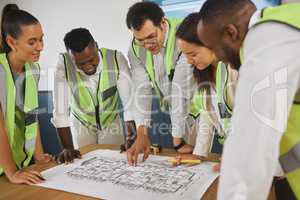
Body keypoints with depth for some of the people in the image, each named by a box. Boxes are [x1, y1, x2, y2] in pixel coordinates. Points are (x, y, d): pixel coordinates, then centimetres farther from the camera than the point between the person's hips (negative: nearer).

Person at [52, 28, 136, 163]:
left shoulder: (116, 58, -26)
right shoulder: (63, 64, -27)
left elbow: (130, 101, -27)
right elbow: (60, 111, -27)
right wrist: (68, 148, -30)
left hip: (111, 122, 1)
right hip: (81, 124, 0)